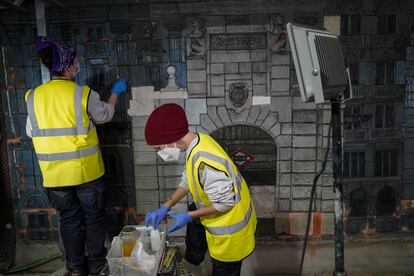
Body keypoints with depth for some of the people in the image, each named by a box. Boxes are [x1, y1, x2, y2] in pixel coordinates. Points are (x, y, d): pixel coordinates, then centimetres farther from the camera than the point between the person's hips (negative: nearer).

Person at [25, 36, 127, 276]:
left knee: (69, 219, 18)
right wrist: (115, 92, 18)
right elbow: (105, 115, 3)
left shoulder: (33, 96, -3)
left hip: (55, 173, 4)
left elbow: (31, 132, 8)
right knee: (94, 217, 15)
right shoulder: (84, 94, -15)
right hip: (86, 171, -3)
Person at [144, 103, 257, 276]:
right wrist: (165, 207, 2)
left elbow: (224, 203, -28)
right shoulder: (198, 141, -8)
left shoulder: (205, 162, -38)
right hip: (224, 212, 9)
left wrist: (188, 216, -18)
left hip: (229, 226, -9)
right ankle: (192, 262, 56)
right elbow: (187, 181, 6)